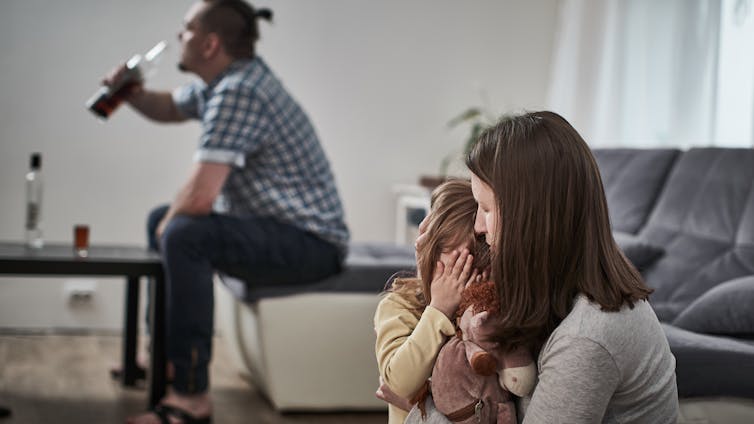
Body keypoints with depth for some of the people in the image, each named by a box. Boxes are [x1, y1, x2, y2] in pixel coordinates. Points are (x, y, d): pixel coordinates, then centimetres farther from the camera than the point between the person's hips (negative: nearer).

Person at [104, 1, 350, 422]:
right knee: (162, 218, 23)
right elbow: (169, 108, 27)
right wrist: (133, 93, 4)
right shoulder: (223, 79, 7)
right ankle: (161, 351, 31)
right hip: (276, 227, 11)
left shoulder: (238, 92, -24)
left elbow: (200, 196, -31)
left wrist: (169, 223, -8)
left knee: (184, 235, -32)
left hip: (311, 242, -11)